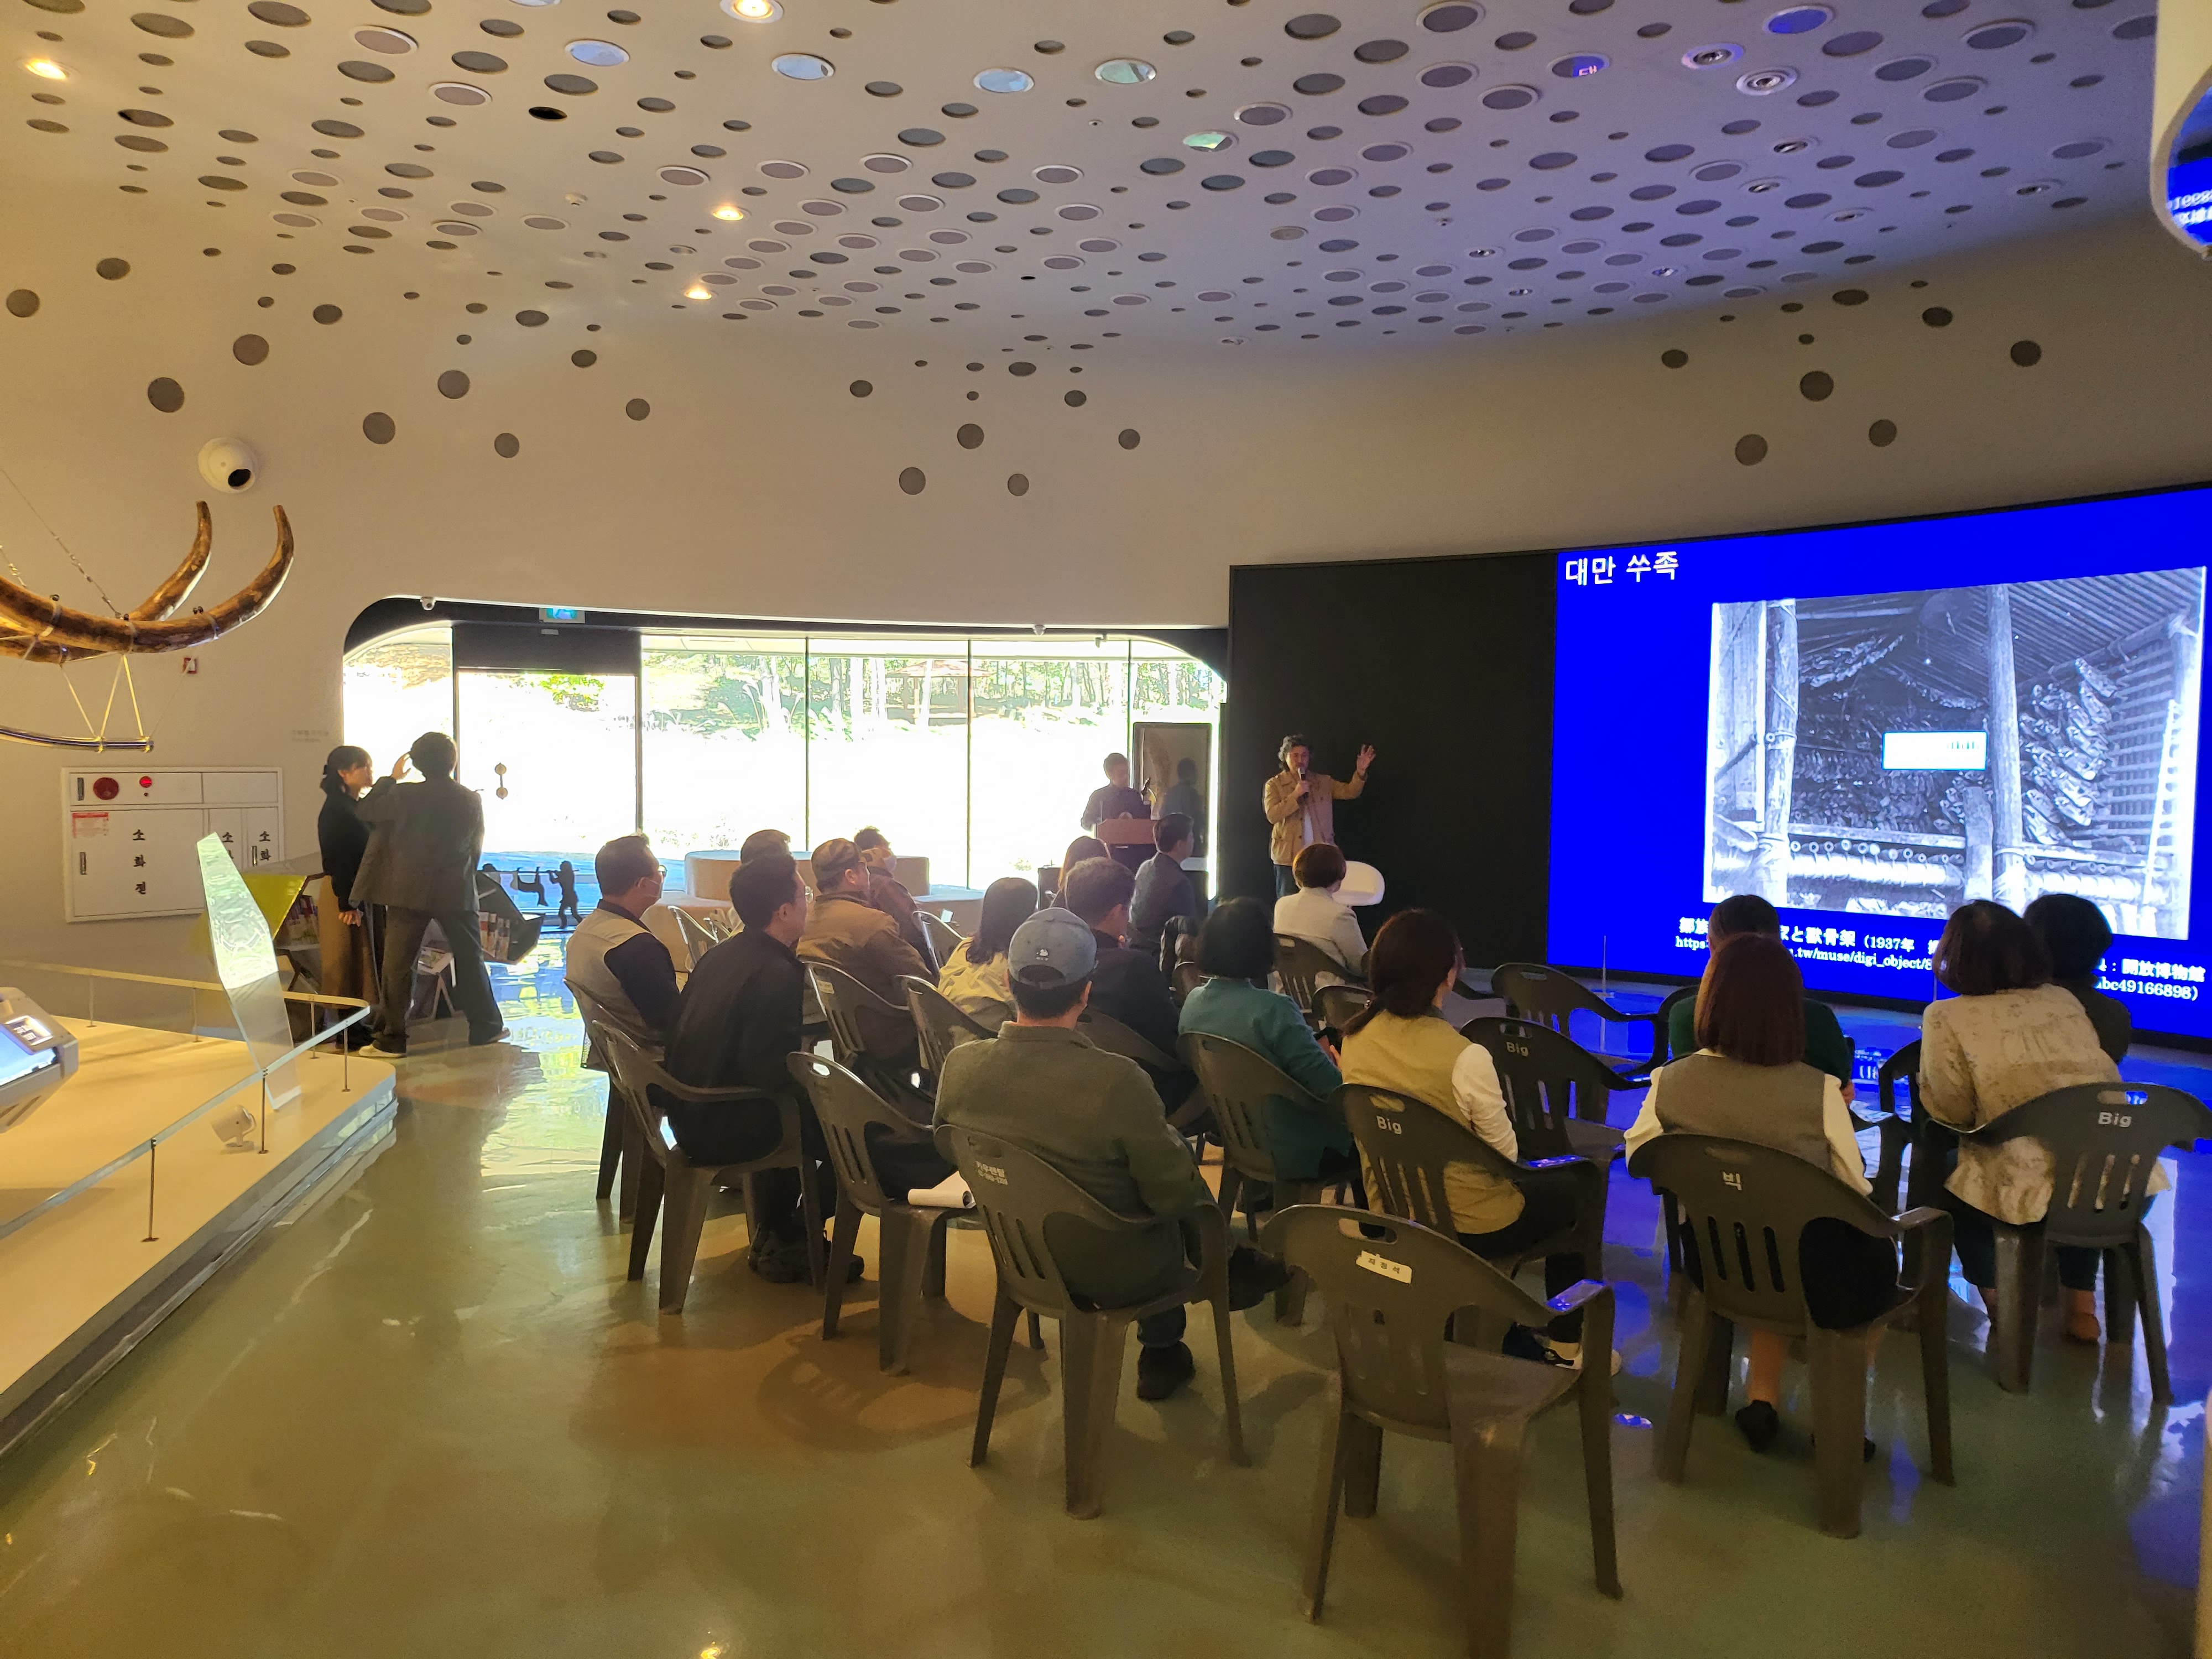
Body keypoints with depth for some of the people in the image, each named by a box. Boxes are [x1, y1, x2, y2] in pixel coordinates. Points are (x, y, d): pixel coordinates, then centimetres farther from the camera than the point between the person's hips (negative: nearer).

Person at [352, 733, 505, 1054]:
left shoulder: (405, 795, -10)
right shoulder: (472, 801, -2)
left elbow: (366, 811, 6)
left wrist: (391, 777, 17)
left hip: (409, 892, -2)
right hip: (457, 893, 2)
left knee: (398, 964, 4)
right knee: (470, 958, 13)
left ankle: (392, 1038, 6)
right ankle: (484, 1027, 21)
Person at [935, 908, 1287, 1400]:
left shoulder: (959, 1065, -18)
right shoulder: (1117, 1081, -34)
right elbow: (1177, 1196, -22)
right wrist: (1174, 1143, 0)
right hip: (1111, 1275, -5)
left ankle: (1163, 1353, 38)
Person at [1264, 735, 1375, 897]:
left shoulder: (1323, 781, 9)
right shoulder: (1275, 784, -1)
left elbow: (1350, 792, -1)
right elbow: (1272, 815, -13)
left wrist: (1360, 772, -18)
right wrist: (1296, 795, -20)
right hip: (1289, 856, -3)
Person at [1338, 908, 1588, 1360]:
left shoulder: (1354, 1039, -9)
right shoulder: (1464, 1057, -28)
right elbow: (1506, 1153, -14)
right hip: (1469, 1224, -6)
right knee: (1573, 1188, 22)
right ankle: (1566, 1344, 29)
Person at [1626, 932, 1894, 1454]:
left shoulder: (1671, 1083, -15)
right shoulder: (1818, 1092, -24)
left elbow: (1637, 1158, 3)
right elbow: (1856, 1193, -10)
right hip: (1816, 1281, -2)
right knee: (1879, 1253, 31)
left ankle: (1763, 1398, 30)